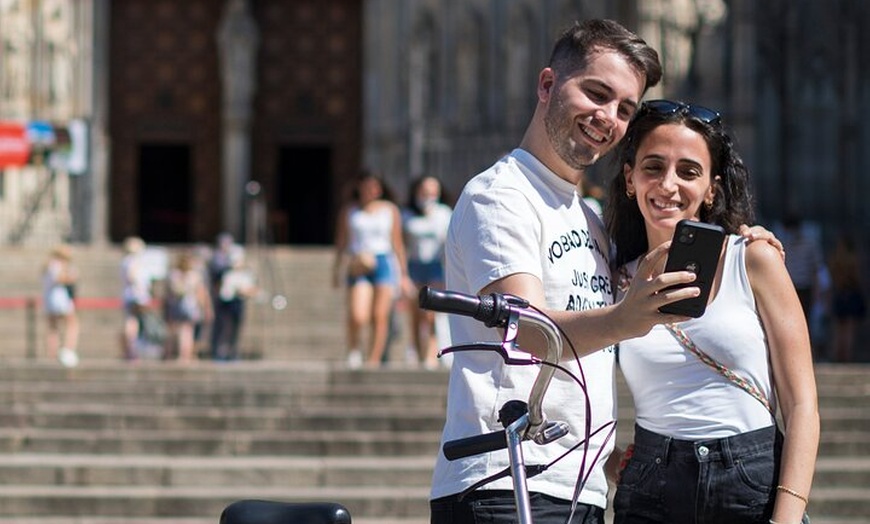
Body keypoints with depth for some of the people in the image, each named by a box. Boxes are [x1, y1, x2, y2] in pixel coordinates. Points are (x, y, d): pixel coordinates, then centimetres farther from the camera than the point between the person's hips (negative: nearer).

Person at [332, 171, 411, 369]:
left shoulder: (390, 210, 9)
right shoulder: (349, 210, 8)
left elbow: (397, 243, 11)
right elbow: (341, 241, 12)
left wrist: (403, 273, 9)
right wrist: (337, 269, 8)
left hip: (384, 263, 1)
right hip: (358, 266, -1)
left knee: (380, 316, -5)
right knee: (357, 317, -15)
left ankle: (373, 361, 2)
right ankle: (353, 349, 12)